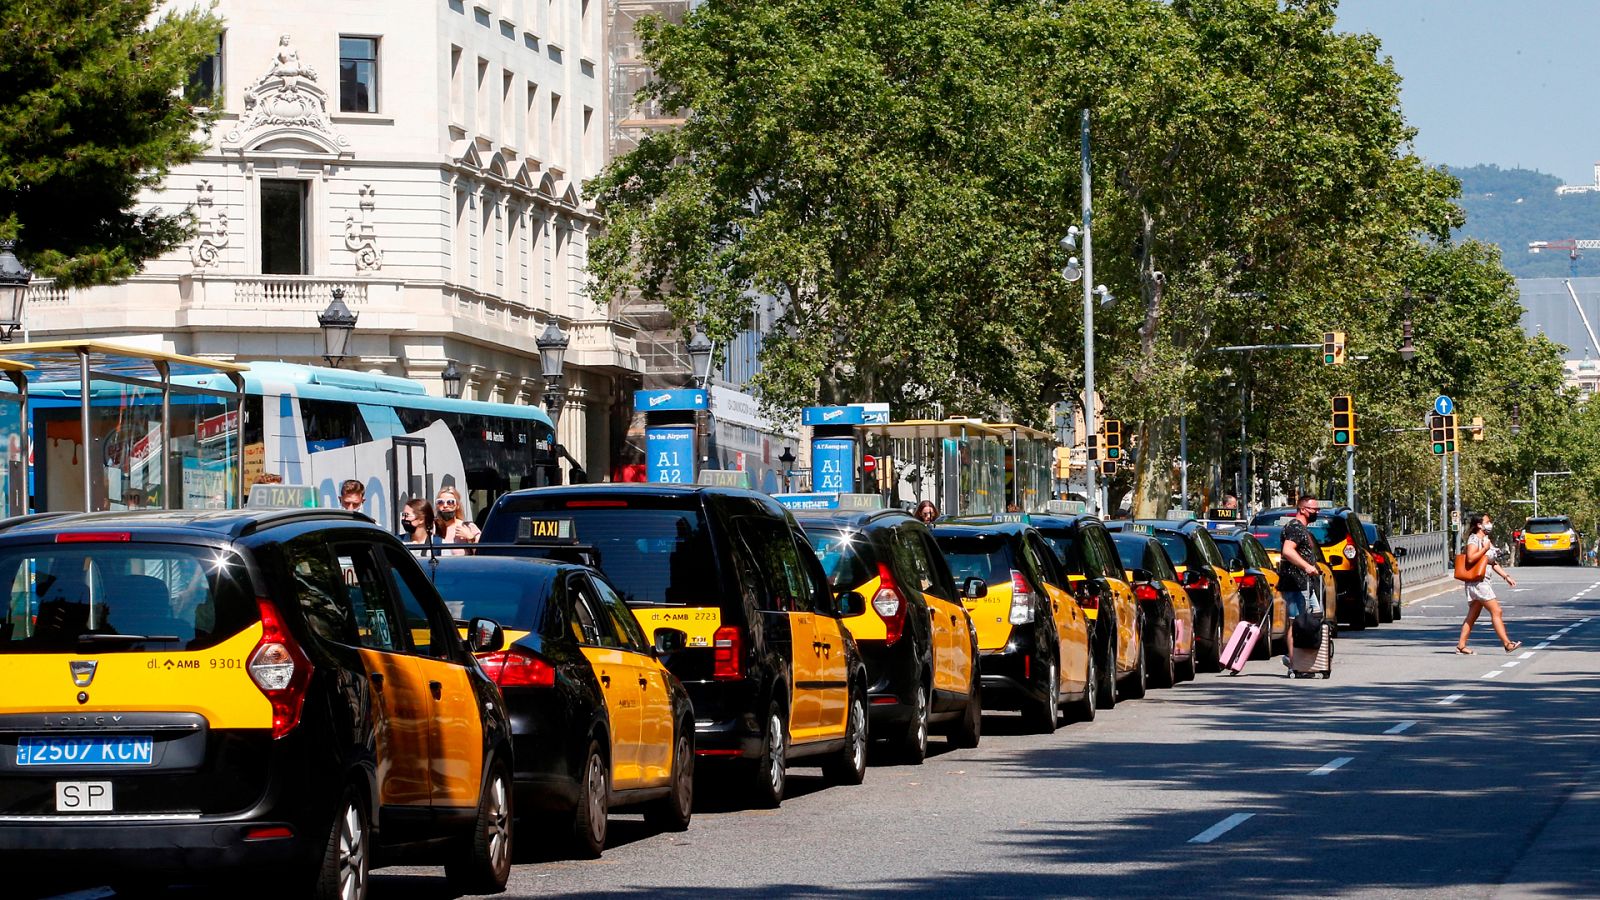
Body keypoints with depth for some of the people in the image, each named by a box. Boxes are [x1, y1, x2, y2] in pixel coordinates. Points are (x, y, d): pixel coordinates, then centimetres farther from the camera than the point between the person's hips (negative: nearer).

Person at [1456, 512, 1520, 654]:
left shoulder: (1486, 540, 18)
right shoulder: (1474, 539, -10)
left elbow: (1494, 563, 23)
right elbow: (1470, 558, -25)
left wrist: (1506, 577, 17)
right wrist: (1485, 549, -19)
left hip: (1483, 582, 10)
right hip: (1477, 582, -10)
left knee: (1473, 616, 10)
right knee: (1496, 611, -12)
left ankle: (1461, 645, 11)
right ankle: (1507, 643, -13)